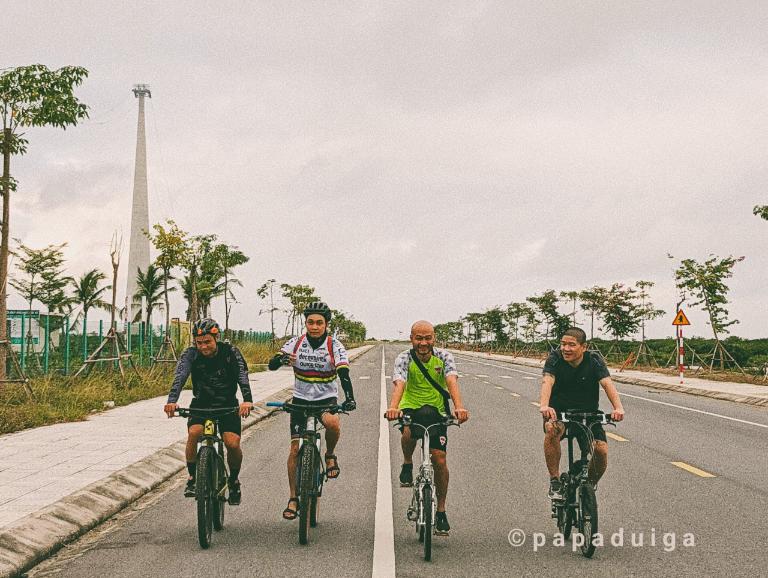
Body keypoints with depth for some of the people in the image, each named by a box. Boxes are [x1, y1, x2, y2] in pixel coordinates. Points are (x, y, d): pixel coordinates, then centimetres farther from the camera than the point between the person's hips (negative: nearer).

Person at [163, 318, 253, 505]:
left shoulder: (230, 352, -15)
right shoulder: (190, 354, -13)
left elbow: (242, 375, -29)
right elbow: (180, 377, -28)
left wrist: (247, 400, -48)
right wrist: (172, 401, -48)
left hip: (227, 405, -1)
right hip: (201, 404, 1)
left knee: (232, 443, -19)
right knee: (194, 433, -28)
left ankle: (234, 480, 9)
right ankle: (192, 477, -9)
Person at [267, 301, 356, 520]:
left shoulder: (335, 346, -12)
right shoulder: (296, 343, -7)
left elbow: (344, 374, -23)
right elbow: (272, 365, -15)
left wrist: (349, 398, -40)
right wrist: (280, 359, -39)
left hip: (326, 399, -2)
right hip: (301, 399, 2)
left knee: (332, 422, -35)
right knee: (295, 447, -5)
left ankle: (330, 455, -2)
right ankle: (293, 499, 8)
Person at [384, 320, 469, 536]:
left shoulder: (443, 357, -11)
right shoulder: (404, 359, -14)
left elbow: (452, 382, -27)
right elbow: (399, 384, -31)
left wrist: (459, 407, -46)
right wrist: (393, 407, -51)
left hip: (436, 410, 1)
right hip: (411, 407, -1)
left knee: (439, 459, -8)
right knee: (409, 433, -35)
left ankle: (441, 511, 9)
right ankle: (407, 464, -2)